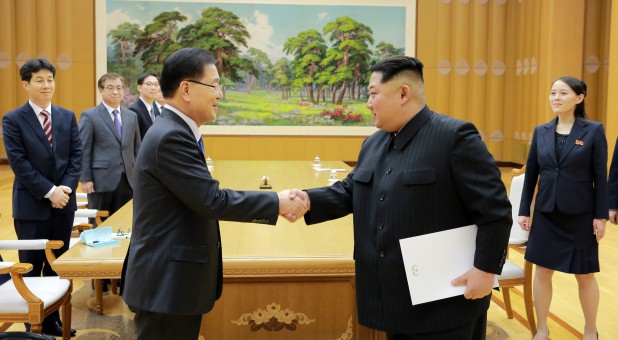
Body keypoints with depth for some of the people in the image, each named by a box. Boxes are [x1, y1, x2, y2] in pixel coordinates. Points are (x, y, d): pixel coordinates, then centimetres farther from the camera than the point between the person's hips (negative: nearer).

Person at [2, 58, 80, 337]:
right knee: (31, 269, 6)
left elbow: (76, 156, 5)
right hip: (31, 206, -4)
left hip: (64, 203, 4)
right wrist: (49, 191, -16)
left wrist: (66, 188, -10)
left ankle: (53, 319, 24)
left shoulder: (67, 117, 9)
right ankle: (33, 325, 19)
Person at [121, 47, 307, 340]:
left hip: (174, 279, 10)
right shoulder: (170, 137, -22)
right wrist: (277, 203, -14)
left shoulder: (175, 131, 11)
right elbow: (213, 201, -24)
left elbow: (203, 199, 12)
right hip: (166, 283, -10)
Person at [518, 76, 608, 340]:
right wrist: (524, 211, 3)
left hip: (580, 215, -3)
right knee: (542, 271, 7)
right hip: (546, 213, 3)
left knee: (585, 275, 9)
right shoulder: (541, 132, 3)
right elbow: (530, 174, 6)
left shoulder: (594, 131, -6)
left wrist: (601, 215, -8)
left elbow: (601, 177, -6)